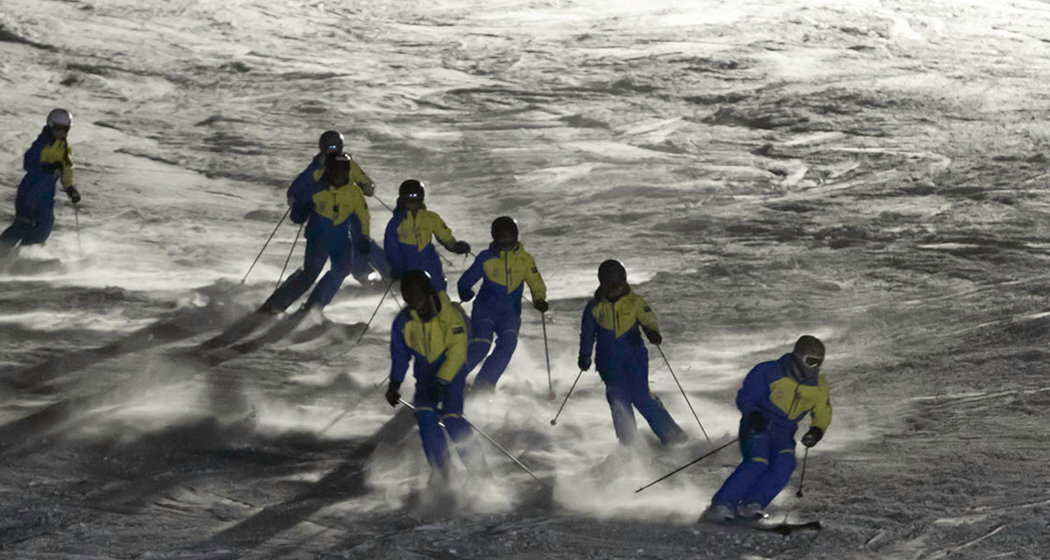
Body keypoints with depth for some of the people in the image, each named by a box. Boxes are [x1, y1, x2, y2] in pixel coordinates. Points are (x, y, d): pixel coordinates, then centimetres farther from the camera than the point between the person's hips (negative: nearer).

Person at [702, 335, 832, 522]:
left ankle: (751, 506, -26)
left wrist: (816, 432, -4)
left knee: (785, 462, -27)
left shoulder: (819, 388, 4)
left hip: (783, 433, 5)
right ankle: (721, 506, -28)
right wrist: (754, 415, -29)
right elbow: (744, 398, -8)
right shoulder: (769, 373, -11)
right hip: (757, 427, -5)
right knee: (757, 463, -30)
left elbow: (823, 414, 18)